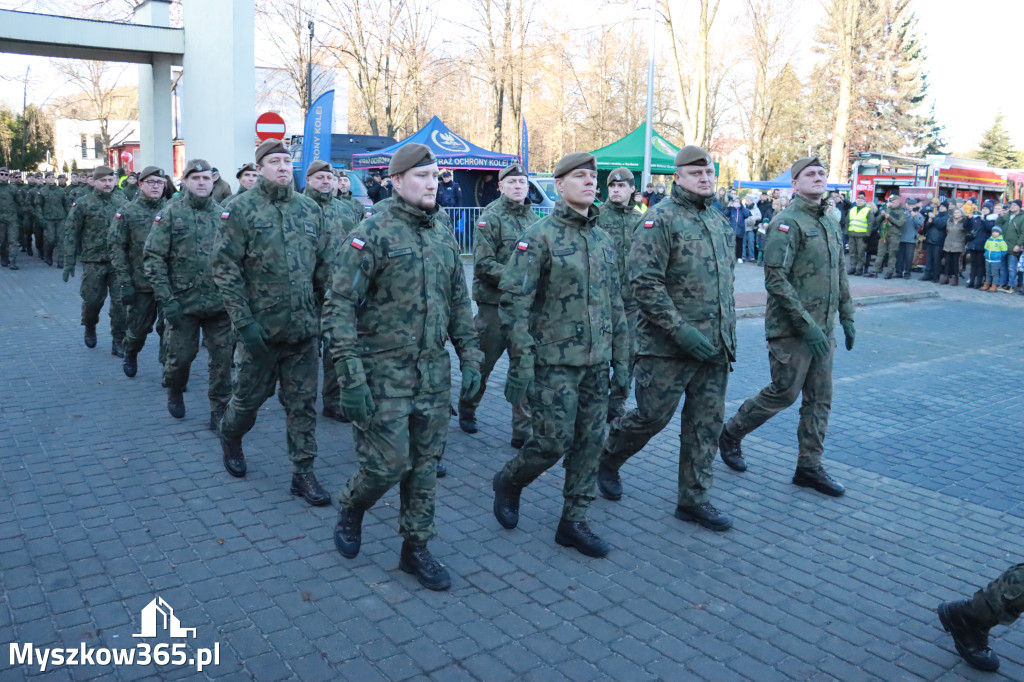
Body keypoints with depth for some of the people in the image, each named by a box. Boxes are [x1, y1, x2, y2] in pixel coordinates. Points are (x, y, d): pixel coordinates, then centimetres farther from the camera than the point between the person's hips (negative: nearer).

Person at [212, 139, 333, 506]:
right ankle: (229, 437, 44)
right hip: (261, 327, -3)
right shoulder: (241, 209, -5)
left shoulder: (309, 208, 7)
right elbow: (225, 269, -9)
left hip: (304, 328, 3)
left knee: (302, 403, 7)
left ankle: (303, 473, 18)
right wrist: (244, 322, -15)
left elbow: (325, 266, 10)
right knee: (249, 395, 14)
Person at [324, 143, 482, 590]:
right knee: (388, 463, -3)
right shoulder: (372, 234, -11)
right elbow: (339, 307, -14)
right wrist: (351, 377, -19)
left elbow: (459, 302, 16)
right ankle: (350, 507, 30)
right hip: (384, 372, -5)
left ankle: (415, 549, 25)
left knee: (426, 465, 10)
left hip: (434, 371, 6)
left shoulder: (444, 235, 9)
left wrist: (471, 359, 9)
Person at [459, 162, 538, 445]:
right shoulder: (490, 217, -7)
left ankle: (523, 432, 13)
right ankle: (466, 411, 34)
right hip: (495, 303, -5)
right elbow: (484, 264, -14)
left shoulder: (534, 219, 11)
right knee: (482, 363, 9)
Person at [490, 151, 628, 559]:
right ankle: (508, 482, 25)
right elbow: (515, 303, -13)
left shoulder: (604, 240, 12)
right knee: (554, 440, -5)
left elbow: (615, 306, 16)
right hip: (554, 361, -6)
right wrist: (520, 366, -17)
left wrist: (621, 360, 13)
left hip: (595, 362, 6)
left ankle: (574, 522, 21)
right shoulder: (540, 236, -8)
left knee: (589, 443, 8)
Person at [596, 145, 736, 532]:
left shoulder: (718, 221, 15)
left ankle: (693, 500, 20)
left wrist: (729, 333, 16)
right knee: (653, 417, 1)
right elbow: (645, 283, -18)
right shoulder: (661, 220, -10)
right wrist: (680, 330, -21)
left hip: (715, 346, 7)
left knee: (707, 423, 9)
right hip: (668, 346, -7)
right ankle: (607, 458, 29)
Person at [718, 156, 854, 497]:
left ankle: (809, 467, 18)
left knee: (820, 399, 9)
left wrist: (847, 317, 16)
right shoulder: (787, 222, -12)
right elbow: (776, 280, -19)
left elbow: (840, 276, 23)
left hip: (822, 329, 8)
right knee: (784, 392, -1)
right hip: (791, 329, -8)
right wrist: (807, 324, -21)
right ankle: (730, 434, 20)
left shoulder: (831, 225, 15)